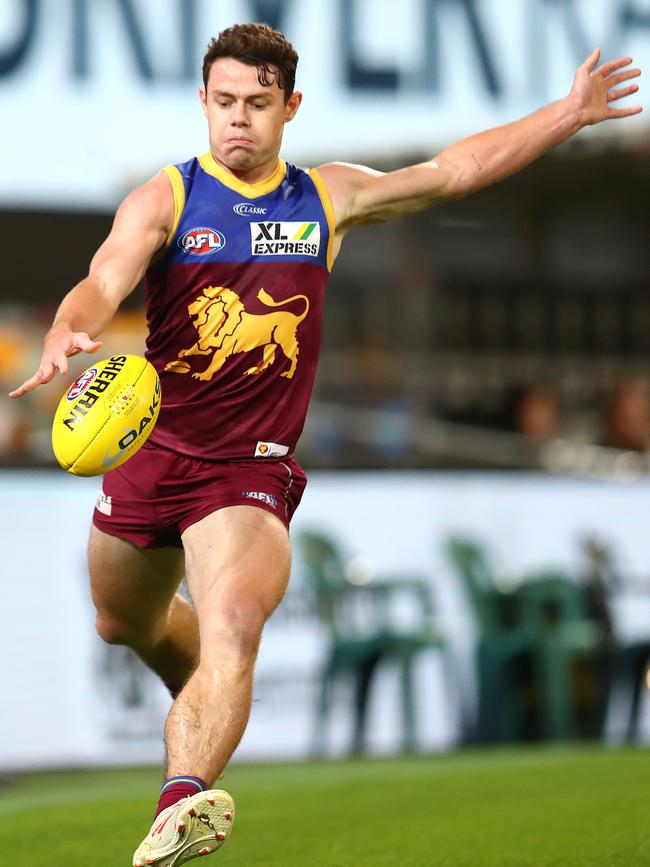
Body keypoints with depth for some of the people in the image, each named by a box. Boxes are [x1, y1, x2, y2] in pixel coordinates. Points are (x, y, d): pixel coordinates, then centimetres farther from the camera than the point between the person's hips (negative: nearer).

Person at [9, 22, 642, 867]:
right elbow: (102, 284, -22)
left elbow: (453, 170, 13)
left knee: (233, 625, -26)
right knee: (124, 625, 21)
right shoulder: (164, 200, -5)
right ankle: (205, 711, 55)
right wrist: (65, 339, -45)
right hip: (149, 450, 1)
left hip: (250, 471, -1)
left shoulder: (328, 197, 4)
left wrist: (571, 113, 13)